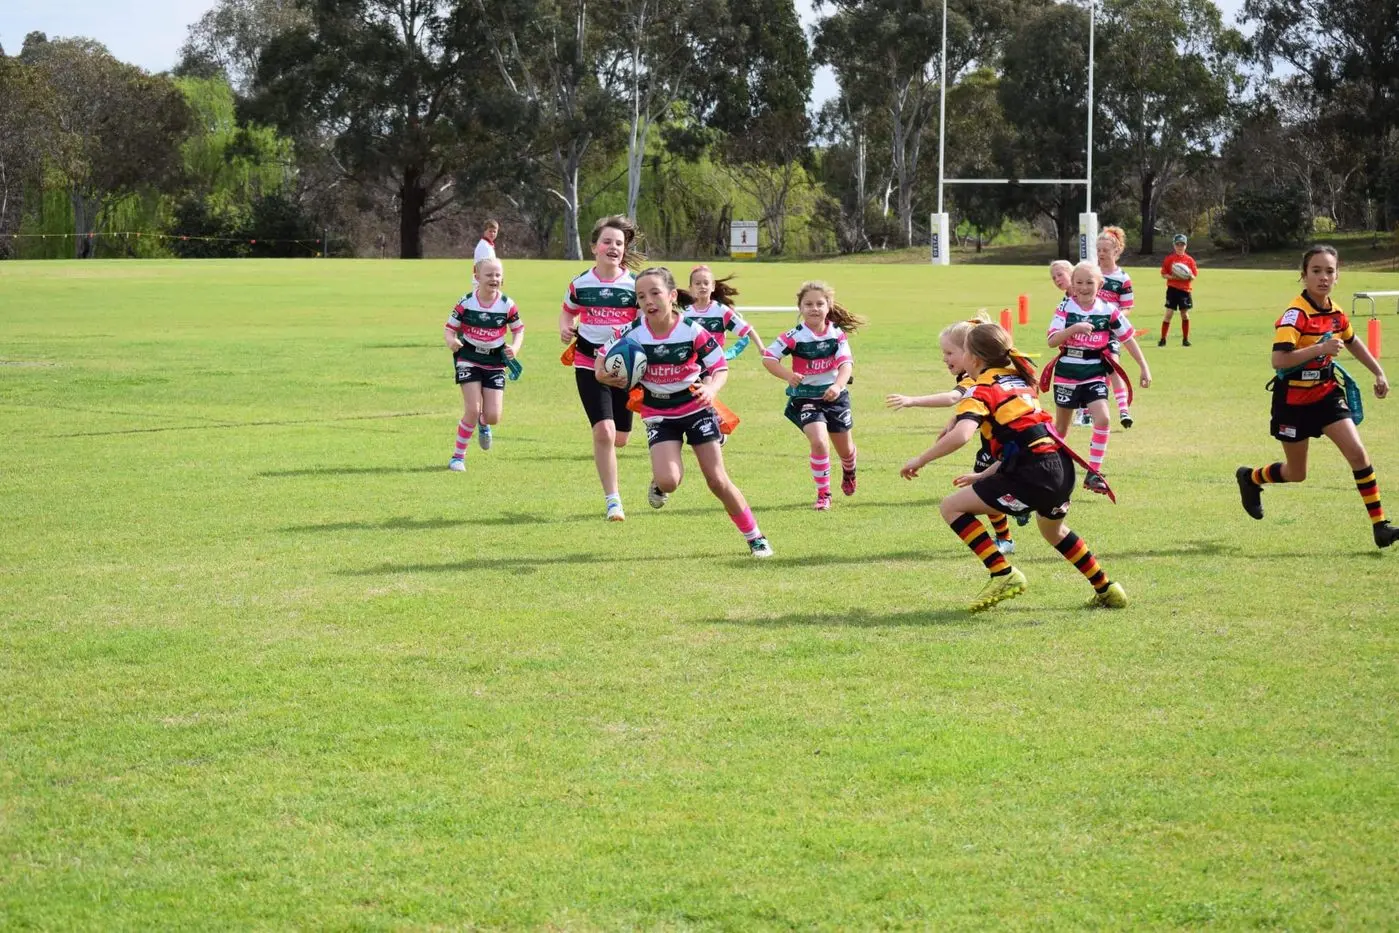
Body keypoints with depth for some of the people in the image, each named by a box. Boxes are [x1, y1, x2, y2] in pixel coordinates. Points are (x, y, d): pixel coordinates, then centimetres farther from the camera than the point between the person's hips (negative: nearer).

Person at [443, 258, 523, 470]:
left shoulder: (507, 305, -8)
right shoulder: (466, 303, -11)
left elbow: (519, 329, 5)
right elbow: (449, 328, -5)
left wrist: (515, 348, -14)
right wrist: (451, 341, -28)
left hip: (495, 363, 2)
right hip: (469, 359, -2)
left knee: (493, 417, -4)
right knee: (472, 410, -14)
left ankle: (483, 423, 36)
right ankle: (458, 456, 2)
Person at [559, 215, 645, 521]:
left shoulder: (636, 285, -5)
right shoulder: (580, 284, -2)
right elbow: (567, 312, 16)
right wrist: (565, 328, -5)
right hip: (589, 366, -1)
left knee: (620, 438, 7)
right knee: (604, 432, -16)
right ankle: (612, 500, -6)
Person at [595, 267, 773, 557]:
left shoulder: (692, 332, -19)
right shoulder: (631, 334, -16)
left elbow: (721, 367, -10)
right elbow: (602, 364, -3)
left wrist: (712, 388, -31)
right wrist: (606, 376, -27)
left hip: (695, 407, -1)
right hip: (658, 414, 1)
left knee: (718, 481, -3)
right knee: (668, 482, -21)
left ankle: (755, 537, 13)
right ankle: (659, 481, 18)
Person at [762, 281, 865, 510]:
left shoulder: (837, 334, -7)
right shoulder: (795, 336, -14)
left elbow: (846, 362, -16)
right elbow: (768, 357, -16)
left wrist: (838, 385, -36)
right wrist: (788, 375, -33)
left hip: (834, 396, 3)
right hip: (805, 398, -3)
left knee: (845, 449, 17)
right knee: (819, 442, -24)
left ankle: (848, 474, 54)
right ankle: (823, 495, -7)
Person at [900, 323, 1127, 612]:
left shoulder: (982, 391, -2)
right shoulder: (1020, 380, 22)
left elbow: (961, 435, -21)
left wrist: (920, 460, -10)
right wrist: (984, 476, 27)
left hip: (1034, 475, -8)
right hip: (1062, 468, 9)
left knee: (951, 508, 0)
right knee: (1053, 530, 38)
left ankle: (1003, 575, -5)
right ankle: (1107, 590, 44)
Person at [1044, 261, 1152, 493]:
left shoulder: (1108, 311, -4)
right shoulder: (1065, 309, -7)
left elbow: (1128, 338, 5)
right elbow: (1052, 341, -18)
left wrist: (1144, 367, 3)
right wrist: (1073, 328, -34)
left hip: (1095, 373, 0)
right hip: (1067, 373, 0)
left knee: (1102, 418, -19)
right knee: (1061, 425, 12)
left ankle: (1093, 473, -11)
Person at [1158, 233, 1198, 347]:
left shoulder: (1189, 260, 4)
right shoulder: (1169, 259, 1)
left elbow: (1194, 277, 5)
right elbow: (1163, 274, 1)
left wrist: (1190, 276, -18)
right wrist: (1172, 277, -18)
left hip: (1185, 290, 1)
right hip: (1172, 289, -1)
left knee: (1185, 314, 5)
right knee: (1169, 313, -5)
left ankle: (1185, 339, 15)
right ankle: (1163, 339, 0)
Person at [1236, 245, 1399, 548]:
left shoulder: (1335, 312, 0)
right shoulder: (1296, 315, -23)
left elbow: (1351, 341, 22)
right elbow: (1278, 360, -34)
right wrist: (1321, 348, -37)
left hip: (1327, 393, 5)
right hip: (1294, 399, -5)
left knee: (1357, 453, -11)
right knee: (1296, 474, 9)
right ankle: (1249, 478, 41)